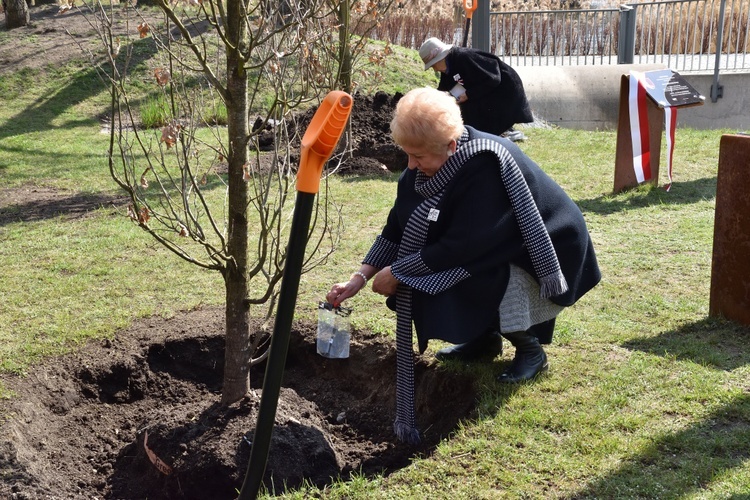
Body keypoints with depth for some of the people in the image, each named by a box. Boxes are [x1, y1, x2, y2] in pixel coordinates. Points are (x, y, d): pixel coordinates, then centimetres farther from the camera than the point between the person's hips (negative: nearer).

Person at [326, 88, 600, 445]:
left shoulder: (485, 165, -34)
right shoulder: (429, 164, -10)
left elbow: (461, 246, -32)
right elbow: (399, 225, -3)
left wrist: (397, 272, -25)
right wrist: (360, 277, -10)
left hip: (545, 253, -8)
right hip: (496, 246, 8)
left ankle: (530, 349, -5)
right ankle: (485, 337, 13)